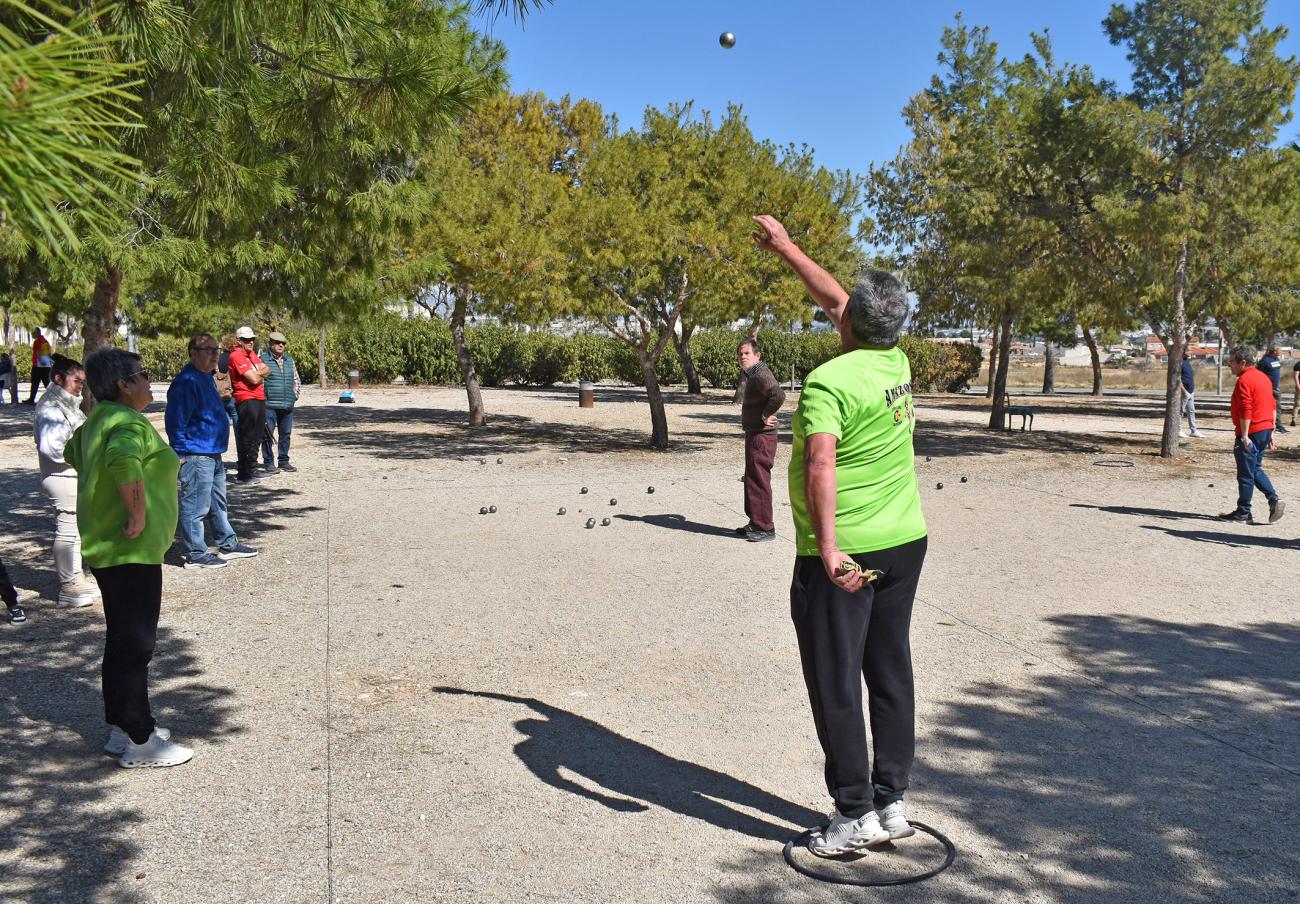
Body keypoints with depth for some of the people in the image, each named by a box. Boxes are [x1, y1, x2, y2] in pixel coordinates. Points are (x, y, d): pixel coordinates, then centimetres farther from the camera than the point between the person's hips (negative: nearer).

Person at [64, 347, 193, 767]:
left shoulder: (98, 420, 13)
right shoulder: (130, 423, -19)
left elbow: (73, 452, 32)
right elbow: (123, 459, -41)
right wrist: (138, 515, -30)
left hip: (105, 546, 10)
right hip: (132, 550, -10)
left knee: (121, 639, 18)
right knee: (135, 643, -3)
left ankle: (122, 727, 30)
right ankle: (139, 743, 5)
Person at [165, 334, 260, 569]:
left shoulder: (206, 378, 14)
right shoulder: (186, 382, -18)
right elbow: (176, 422, -20)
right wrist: (181, 455, -19)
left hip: (213, 454, 11)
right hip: (196, 456, -11)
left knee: (218, 503, 19)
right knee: (196, 507, -3)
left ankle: (228, 544, 29)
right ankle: (196, 554, 4)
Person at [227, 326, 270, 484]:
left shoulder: (252, 354, 18)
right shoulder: (237, 355, -11)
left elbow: (267, 370, 13)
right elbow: (254, 379, -17)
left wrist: (257, 374, -5)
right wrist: (261, 373, 3)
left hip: (259, 399, 9)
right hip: (247, 400, -9)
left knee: (256, 436, 15)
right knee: (246, 438, -7)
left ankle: (252, 470, 24)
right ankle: (245, 474, -4)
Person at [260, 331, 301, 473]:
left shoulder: (289, 360, 15)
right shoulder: (264, 360, -4)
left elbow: (297, 380, 24)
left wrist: (295, 395, 15)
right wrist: (263, 397, -8)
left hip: (287, 405, 5)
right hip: (269, 405, -5)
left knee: (286, 434, 9)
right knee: (268, 434, -2)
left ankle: (283, 461, 18)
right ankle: (268, 462, 6)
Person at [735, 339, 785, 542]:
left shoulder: (760, 375, -17)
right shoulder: (752, 375, 16)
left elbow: (779, 394, -35)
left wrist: (766, 415, -23)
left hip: (761, 436, -11)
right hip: (753, 434, 11)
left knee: (759, 481, -7)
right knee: (752, 479, 17)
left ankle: (765, 527, -2)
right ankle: (755, 522, 27)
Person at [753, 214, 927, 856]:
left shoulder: (828, 381, -16)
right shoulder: (898, 363, 6)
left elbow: (821, 463, -30)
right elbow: (833, 298, 18)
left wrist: (828, 548, -35)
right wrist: (786, 249, 27)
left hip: (840, 557, -7)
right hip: (905, 543, 7)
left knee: (836, 683, 4)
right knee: (892, 675, 14)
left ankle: (855, 815, 12)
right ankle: (892, 802, 23)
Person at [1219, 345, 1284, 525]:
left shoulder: (1244, 380, -16)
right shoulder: (1263, 377, 14)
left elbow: (1245, 411, -23)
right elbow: (1273, 407, 17)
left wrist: (1244, 436, -22)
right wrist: (1271, 431, 20)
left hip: (1251, 432, -9)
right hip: (1266, 429, 9)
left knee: (1246, 475, 0)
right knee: (1256, 469, 20)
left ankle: (1243, 513, 8)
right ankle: (1274, 500, 5)